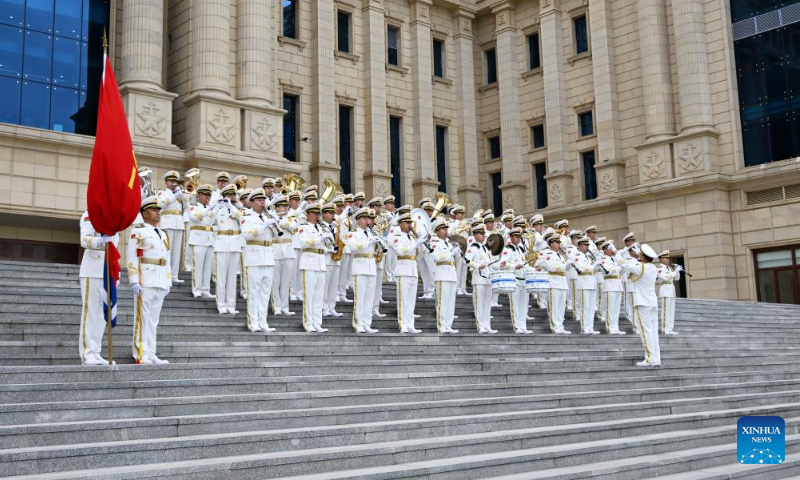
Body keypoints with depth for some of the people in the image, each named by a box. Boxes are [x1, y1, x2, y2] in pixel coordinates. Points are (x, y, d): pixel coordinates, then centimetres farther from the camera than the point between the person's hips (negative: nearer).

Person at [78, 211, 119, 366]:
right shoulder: (89, 215, -4)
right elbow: (84, 240, -18)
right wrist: (100, 240, -39)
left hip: (108, 272, 7)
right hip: (92, 271, -7)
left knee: (102, 313, 7)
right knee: (90, 312, -5)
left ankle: (96, 353, 12)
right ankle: (87, 355, -2)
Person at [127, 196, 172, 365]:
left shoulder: (163, 235, 20)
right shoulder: (138, 233, -1)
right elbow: (131, 258, -8)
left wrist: (168, 281, 15)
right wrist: (134, 281, -15)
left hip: (161, 284, 6)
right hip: (145, 282, -6)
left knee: (154, 319, 7)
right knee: (143, 318, -5)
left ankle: (151, 355, 10)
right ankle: (141, 355, -3)